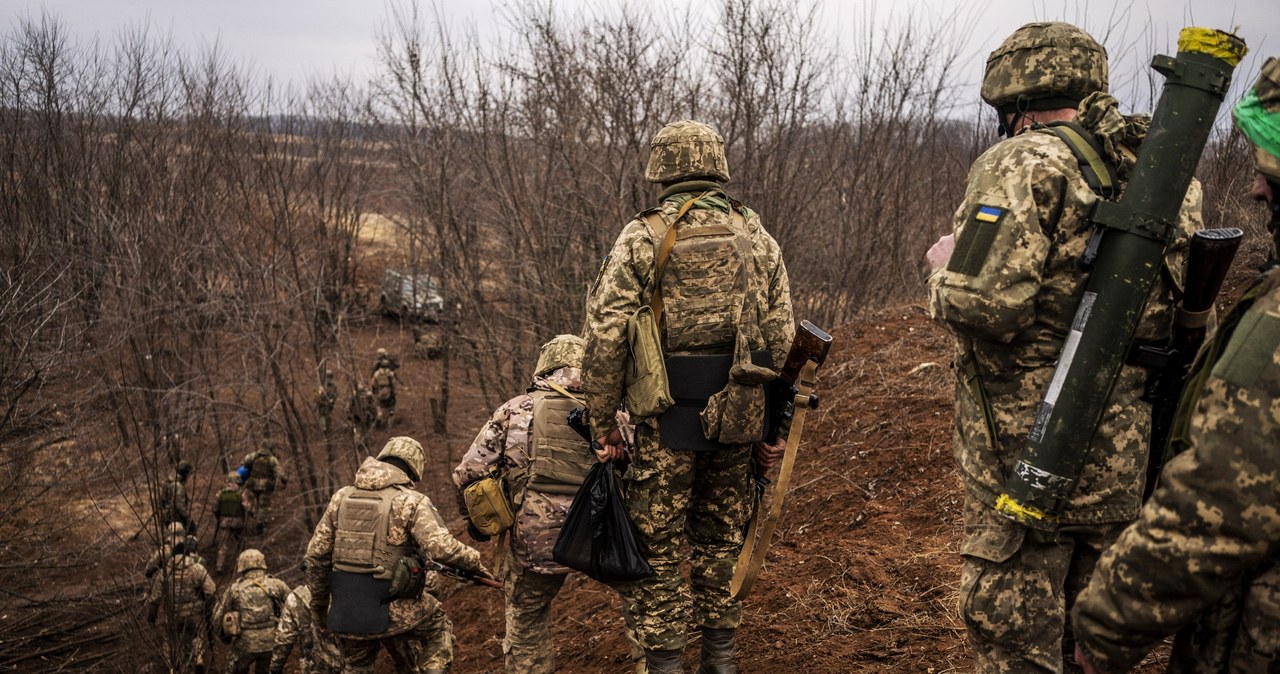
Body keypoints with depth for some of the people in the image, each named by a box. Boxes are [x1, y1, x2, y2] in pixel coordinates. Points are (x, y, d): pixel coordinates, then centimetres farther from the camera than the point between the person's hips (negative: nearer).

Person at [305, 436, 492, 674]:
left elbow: (316, 554, 9)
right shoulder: (411, 501, -8)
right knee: (438, 626, 23)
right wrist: (474, 562, -2)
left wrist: (318, 601, 20)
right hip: (389, 610, -5)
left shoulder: (342, 497, 7)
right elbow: (442, 547, -19)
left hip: (344, 610, 5)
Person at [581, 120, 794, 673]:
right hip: (737, 418, 4)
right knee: (721, 540, 19)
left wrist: (602, 422, -4)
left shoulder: (643, 237, -5)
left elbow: (604, 337, -12)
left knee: (655, 547, 8)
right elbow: (782, 338, 5)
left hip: (666, 421, -4)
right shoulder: (757, 238, 7)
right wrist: (774, 426, 12)